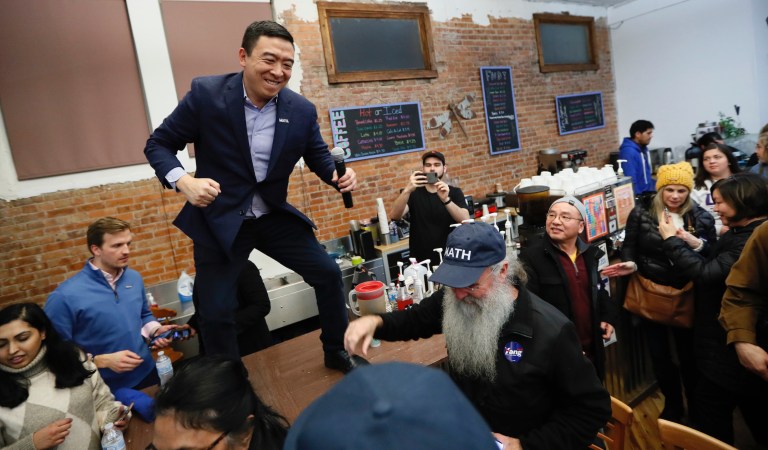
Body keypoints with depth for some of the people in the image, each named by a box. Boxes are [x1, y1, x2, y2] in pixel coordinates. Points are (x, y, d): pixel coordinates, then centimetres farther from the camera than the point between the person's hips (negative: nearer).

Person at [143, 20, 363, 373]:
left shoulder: (302, 110, -6)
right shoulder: (205, 94, -14)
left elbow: (318, 155, 7)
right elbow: (158, 144, -6)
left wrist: (338, 174, -17)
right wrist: (184, 182, -26)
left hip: (274, 216, 3)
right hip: (219, 220, -3)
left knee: (328, 272, 3)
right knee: (216, 311, 2)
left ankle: (337, 351, 27)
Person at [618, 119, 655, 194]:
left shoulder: (644, 149, 9)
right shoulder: (628, 152, -20)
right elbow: (630, 180, -24)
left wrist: (652, 190, 14)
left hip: (647, 193, 9)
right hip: (638, 195, -9)